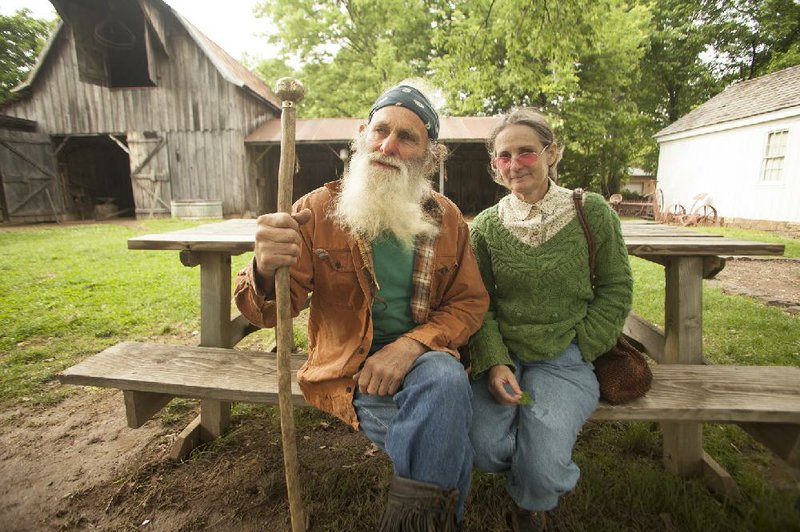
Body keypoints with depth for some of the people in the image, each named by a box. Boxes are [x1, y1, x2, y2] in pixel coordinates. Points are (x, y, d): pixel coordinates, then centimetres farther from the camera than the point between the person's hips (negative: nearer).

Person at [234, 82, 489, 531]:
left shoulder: (447, 218, 1)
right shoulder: (319, 210, -7)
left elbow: (470, 303, 2)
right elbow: (272, 310, -8)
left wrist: (411, 345, -18)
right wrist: (266, 272, -36)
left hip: (423, 356, 3)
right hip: (350, 366, -2)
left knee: (447, 380, -31)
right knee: (447, 437, -25)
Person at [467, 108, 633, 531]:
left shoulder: (591, 213, -4)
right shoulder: (485, 226, -1)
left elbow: (616, 290, 2)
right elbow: (481, 304, 1)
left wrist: (577, 350, -5)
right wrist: (496, 362, -13)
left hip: (566, 357, -1)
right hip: (503, 354, 2)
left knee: (542, 470, -17)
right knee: (485, 449, -17)